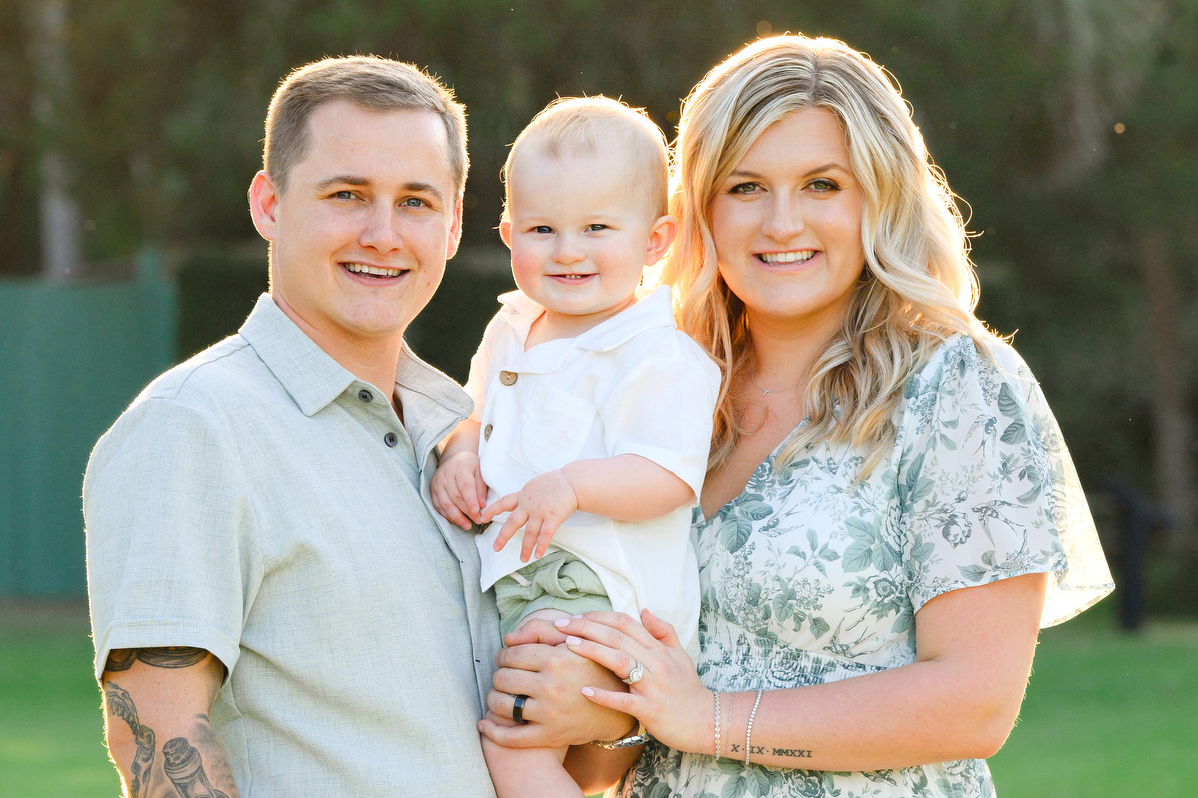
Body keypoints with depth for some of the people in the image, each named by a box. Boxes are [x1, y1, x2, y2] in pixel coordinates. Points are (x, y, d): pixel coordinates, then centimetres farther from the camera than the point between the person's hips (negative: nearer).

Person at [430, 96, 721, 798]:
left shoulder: (659, 357, -12)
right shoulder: (511, 332, 13)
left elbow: (671, 476, -19)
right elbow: (480, 417, 26)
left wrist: (572, 485, -32)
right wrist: (459, 457, 3)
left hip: (597, 589, -9)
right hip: (510, 581, 9)